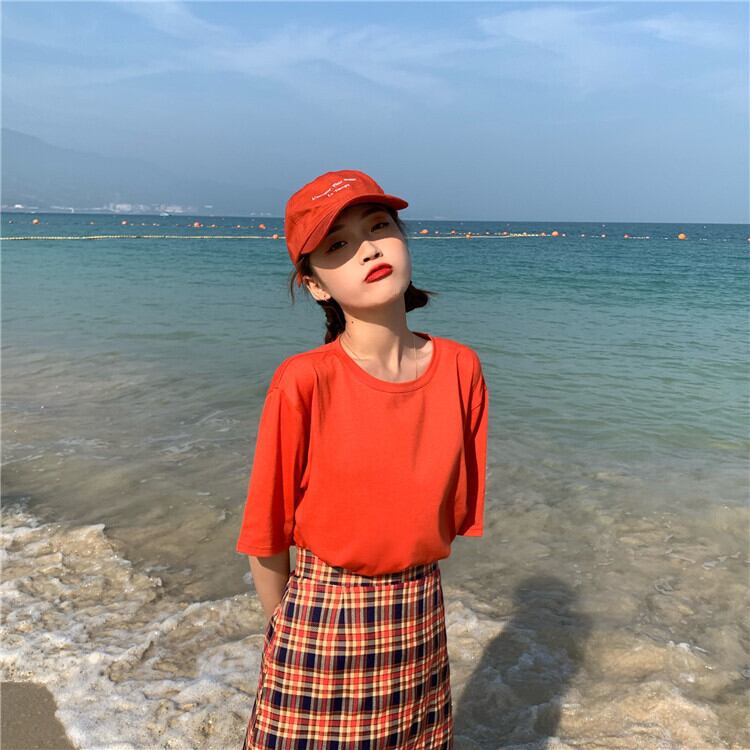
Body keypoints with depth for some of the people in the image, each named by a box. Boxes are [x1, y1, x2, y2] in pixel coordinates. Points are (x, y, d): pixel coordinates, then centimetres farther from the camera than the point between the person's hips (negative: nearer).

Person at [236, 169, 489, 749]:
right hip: (322, 619, -3)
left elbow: (454, 510, 3)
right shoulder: (303, 383, -19)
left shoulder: (460, 369, -7)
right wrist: (289, 630, 0)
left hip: (423, 619, 4)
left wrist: (400, 593, 1)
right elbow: (267, 538, -10)